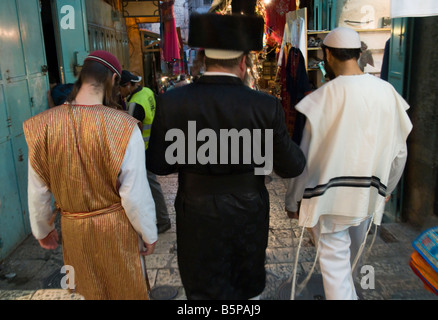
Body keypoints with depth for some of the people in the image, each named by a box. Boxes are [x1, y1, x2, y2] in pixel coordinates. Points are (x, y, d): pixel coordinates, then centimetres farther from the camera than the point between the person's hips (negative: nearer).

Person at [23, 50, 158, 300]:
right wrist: (149, 235, -4)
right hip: (116, 226, -3)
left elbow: (37, 192, -2)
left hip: (73, 229, 4)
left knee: (92, 290, 27)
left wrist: (43, 229, 15)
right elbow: (135, 194, -20)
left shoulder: (44, 125, -12)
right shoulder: (123, 126, -23)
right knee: (125, 289, 21)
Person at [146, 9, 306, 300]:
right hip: (249, 215, 1)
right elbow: (290, 167, -5)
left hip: (198, 218, -1)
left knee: (206, 290, 17)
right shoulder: (266, 106, -14)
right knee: (247, 290, 25)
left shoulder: (171, 102, -14)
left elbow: (158, 164, -5)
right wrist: (301, 155, 16)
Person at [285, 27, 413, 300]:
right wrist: (386, 188, 19)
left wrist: (293, 201, -2)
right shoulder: (387, 92, -7)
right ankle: (346, 288, 55)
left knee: (334, 259, 8)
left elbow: (305, 158, -16)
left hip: (330, 196, -5)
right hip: (369, 196, 6)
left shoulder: (322, 99, -20)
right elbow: (399, 152, 2)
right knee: (352, 252, 28)